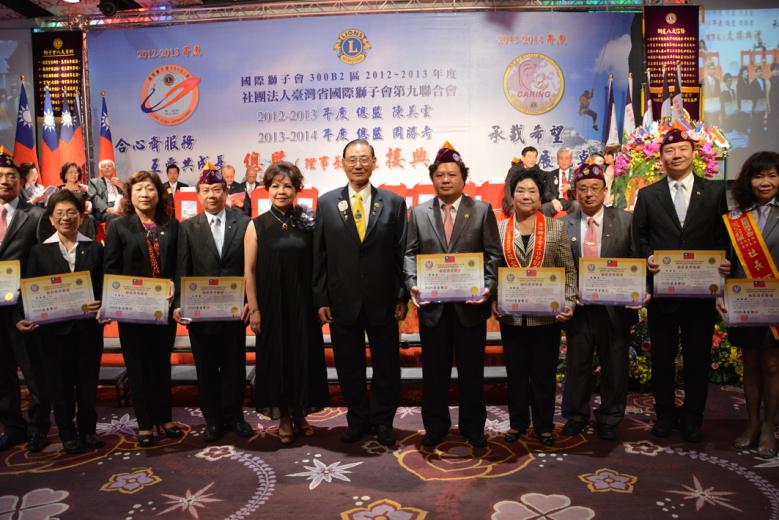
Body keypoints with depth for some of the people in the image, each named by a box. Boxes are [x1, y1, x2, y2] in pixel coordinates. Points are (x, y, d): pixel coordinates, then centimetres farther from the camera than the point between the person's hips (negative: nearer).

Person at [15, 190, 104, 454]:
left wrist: (102, 306, -17)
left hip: (88, 328, 0)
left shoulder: (95, 249, 5)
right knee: (60, 384, 9)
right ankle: (68, 434, 24)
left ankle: (87, 430, 27)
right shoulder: (39, 251, 5)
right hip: (54, 329, 0)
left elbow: (106, 287, 2)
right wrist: (23, 318, -12)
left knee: (88, 382, 9)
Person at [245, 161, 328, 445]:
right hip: (272, 305, -1)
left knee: (304, 355, 9)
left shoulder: (306, 223, 2)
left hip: (303, 304, 2)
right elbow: (249, 271, -2)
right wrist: (254, 309, -6)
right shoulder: (257, 226, -1)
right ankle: (283, 417, 22)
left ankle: (300, 413, 26)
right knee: (276, 357, 8)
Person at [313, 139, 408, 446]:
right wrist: (321, 299, -2)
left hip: (382, 302, 0)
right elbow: (319, 256, 2)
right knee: (349, 367, 12)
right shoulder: (326, 203, 3)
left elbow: (402, 255, 0)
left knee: (387, 366, 10)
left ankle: (383, 422, 29)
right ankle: (358, 420, 31)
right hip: (342, 302, 1)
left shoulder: (394, 203, 1)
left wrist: (403, 297, -3)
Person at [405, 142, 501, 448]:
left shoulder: (482, 211, 3)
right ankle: (436, 425, 27)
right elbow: (410, 254, 5)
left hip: (470, 304, -1)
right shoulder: (418, 213, 8)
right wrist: (413, 284, -11)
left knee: (471, 368, 10)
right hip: (432, 304, 1)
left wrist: (489, 287, -14)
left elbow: (493, 254, 0)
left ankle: (472, 426, 27)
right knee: (434, 369, 11)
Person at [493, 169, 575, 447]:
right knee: (516, 372, 11)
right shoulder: (499, 229, 5)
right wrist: (493, 301, -6)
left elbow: (569, 270, 1)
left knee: (544, 373, 9)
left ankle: (544, 426, 25)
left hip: (547, 315, -1)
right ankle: (517, 423, 28)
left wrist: (568, 303, -9)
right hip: (511, 316, 1)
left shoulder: (556, 227, 3)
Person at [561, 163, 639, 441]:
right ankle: (575, 416, 32)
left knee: (614, 365, 12)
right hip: (578, 307, 1)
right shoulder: (564, 225, 0)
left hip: (615, 306, 0)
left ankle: (609, 419, 31)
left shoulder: (625, 221, -2)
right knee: (577, 364, 13)